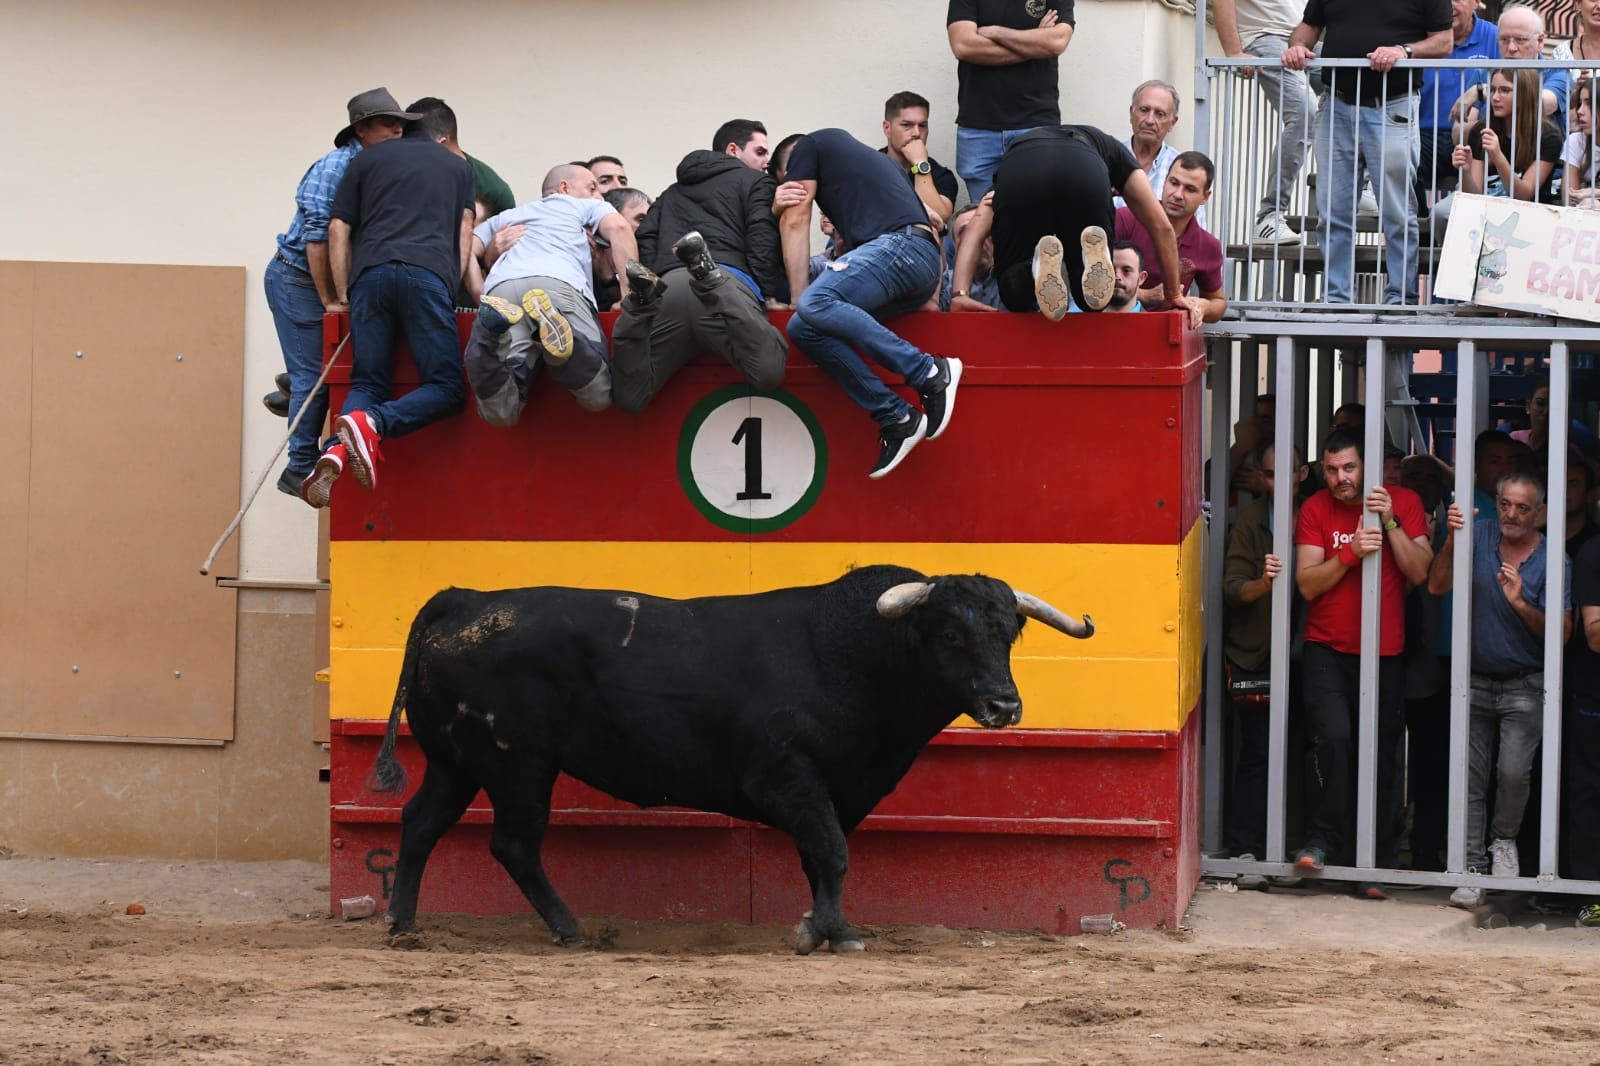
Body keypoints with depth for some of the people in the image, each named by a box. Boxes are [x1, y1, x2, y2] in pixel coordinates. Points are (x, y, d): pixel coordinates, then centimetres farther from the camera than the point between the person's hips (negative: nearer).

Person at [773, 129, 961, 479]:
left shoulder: (808, 147, 18)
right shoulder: (869, 157, 39)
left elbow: (795, 222, 11)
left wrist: (798, 297, 9)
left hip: (898, 244, -8)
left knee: (815, 306, -29)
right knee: (803, 328, -2)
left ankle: (928, 372, -27)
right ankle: (894, 420, -15)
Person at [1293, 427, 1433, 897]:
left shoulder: (1404, 502, 2)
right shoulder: (1315, 510, 1)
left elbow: (1419, 572, -7)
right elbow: (1307, 584, -6)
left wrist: (1390, 522, -17)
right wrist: (1350, 553, -20)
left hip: (1383, 653, 1)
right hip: (1327, 649, -1)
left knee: (1379, 760, 3)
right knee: (1333, 736, -23)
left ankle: (1372, 864, 11)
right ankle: (1325, 838, -7)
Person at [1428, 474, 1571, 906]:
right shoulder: (1480, 535, -2)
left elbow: (1561, 632, -11)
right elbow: (1437, 585, -7)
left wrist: (1520, 604, -26)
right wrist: (1452, 540, -20)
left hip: (1525, 684, -2)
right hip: (1476, 680, 2)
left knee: (1513, 771, -13)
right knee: (1471, 775, 1)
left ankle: (1504, 841, 14)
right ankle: (1473, 867, 6)